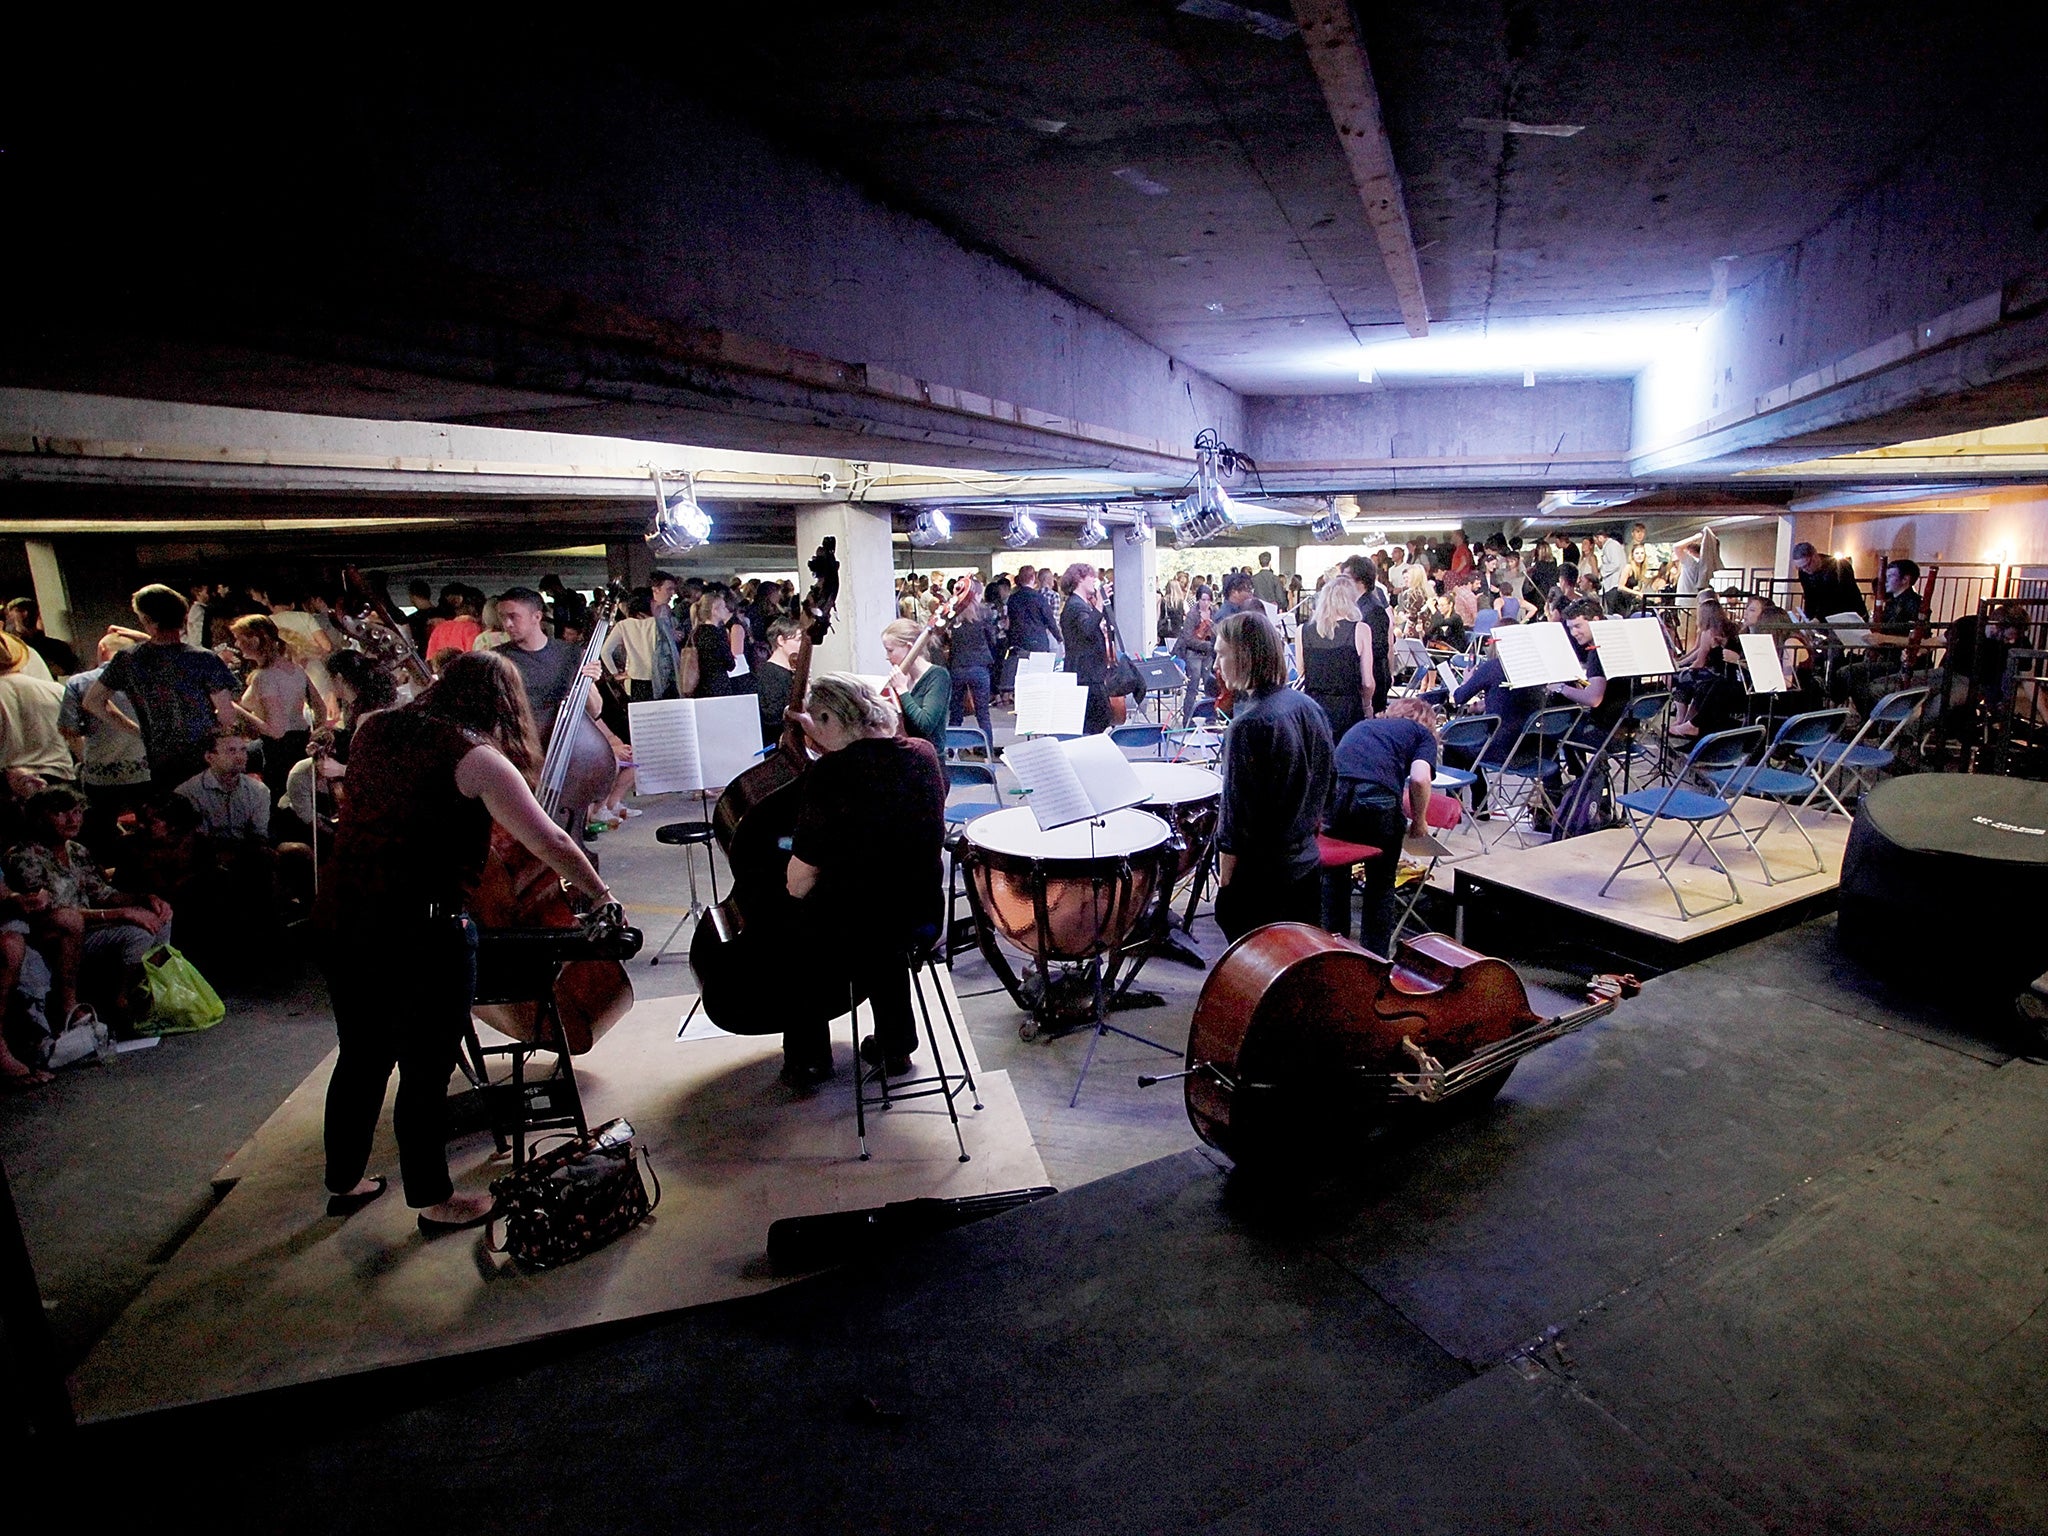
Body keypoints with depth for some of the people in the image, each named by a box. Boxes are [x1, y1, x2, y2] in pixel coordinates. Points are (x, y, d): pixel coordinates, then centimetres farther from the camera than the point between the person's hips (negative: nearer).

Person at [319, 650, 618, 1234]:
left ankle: (345, 1182, 43)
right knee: (426, 1071, 9)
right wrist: (601, 894, -6)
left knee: (360, 1055, 24)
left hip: (342, 921, 7)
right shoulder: (474, 755, -14)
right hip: (424, 930, -7)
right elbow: (549, 842, -18)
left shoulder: (374, 728, 6)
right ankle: (434, 1201, 27)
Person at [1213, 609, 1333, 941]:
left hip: (1259, 881, -8)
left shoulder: (1249, 724, -22)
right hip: (1307, 866, 8)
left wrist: (1225, 883, -11)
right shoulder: (1309, 706, 3)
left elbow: (1237, 817, -19)